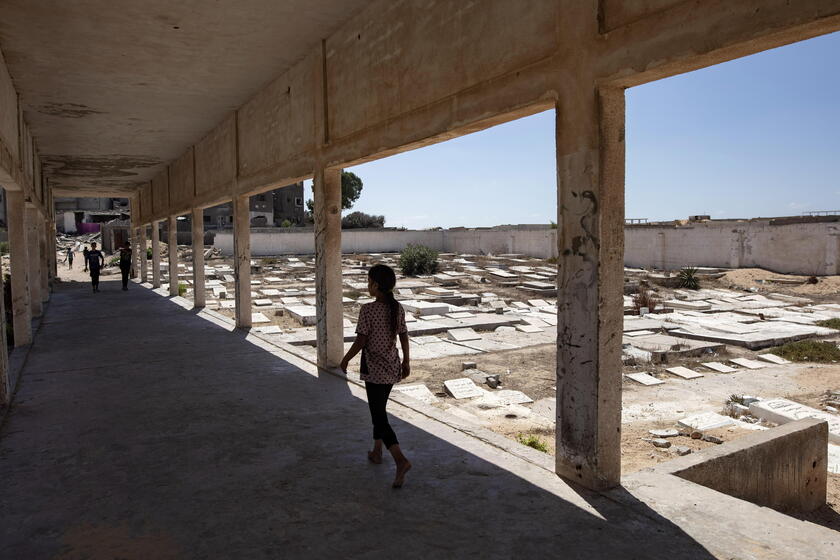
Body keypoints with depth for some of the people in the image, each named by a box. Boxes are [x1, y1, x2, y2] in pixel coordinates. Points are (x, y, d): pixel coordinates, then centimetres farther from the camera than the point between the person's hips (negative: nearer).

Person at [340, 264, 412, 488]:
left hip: (374, 369, -7)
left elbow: (360, 341, -15)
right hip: (392, 368, 7)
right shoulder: (398, 309, 0)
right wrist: (406, 361, 18)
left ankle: (401, 460, -16)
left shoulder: (367, 310, -17)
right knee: (379, 410, 23)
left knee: (379, 417, -4)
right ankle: (377, 451, 34)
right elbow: (404, 337, 6)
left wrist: (345, 360, 0)